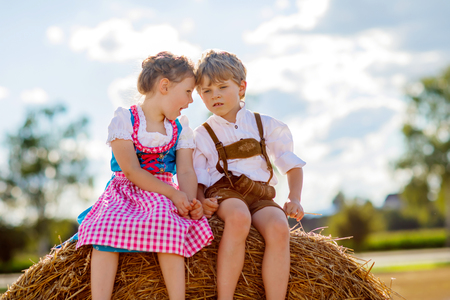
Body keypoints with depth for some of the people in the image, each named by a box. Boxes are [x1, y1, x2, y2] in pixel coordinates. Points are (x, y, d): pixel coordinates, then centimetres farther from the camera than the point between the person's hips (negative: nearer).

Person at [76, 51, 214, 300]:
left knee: (166, 224, -32)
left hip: (163, 195, 2)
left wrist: (190, 200, -22)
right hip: (125, 192, -2)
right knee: (106, 227, -31)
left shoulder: (181, 128, 12)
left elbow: (186, 171, 1)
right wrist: (173, 194, -21)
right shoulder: (124, 120, -3)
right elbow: (131, 170, -13)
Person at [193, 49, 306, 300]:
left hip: (261, 197, 2)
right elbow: (197, 180, 9)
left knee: (279, 227, -34)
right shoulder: (202, 135, 13)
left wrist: (295, 199, 1)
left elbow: (293, 166, 18)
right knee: (239, 216, -39)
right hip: (224, 193, -2)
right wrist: (201, 201, -14)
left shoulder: (266, 126, 16)